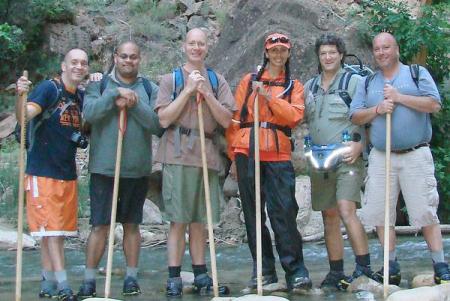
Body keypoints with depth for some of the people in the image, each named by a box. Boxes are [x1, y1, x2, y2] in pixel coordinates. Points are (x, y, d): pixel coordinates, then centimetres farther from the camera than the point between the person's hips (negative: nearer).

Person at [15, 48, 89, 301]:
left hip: (68, 173, 7)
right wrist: (20, 96, -45)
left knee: (57, 231, 10)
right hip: (43, 171, -7)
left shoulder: (81, 97, 9)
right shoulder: (49, 89, -10)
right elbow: (24, 115, -22)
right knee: (50, 228, -6)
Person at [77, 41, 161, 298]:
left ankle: (132, 277, 19)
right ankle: (89, 280, 6)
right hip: (104, 168, -1)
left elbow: (157, 123, -6)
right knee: (100, 225, -2)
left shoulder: (150, 89, 7)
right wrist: (116, 94, -19)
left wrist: (134, 104, -16)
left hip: (138, 169, 2)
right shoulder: (99, 85, 5)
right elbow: (89, 113, -13)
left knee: (132, 224, 10)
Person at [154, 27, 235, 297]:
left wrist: (206, 93, -8)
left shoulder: (217, 81, 12)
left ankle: (201, 276, 17)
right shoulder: (171, 79, 6)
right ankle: (174, 278, 4)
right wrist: (188, 90, -8)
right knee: (178, 220, -3)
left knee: (200, 220, 9)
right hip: (178, 155, -2)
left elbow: (226, 120, 3)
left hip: (208, 154, 3)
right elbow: (164, 119, -4)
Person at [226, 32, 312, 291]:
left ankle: (296, 271, 0)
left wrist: (268, 96, -12)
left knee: (284, 213, -8)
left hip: (278, 155, -1)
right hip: (248, 153, 1)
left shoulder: (294, 86, 14)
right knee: (253, 214, 4)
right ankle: (265, 270, 13)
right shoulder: (249, 81, 13)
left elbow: (295, 116, -5)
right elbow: (235, 118, 10)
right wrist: (233, 156, 4)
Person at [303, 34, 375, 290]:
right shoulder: (310, 87, 15)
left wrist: (359, 144, -16)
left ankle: (364, 268, -12)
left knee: (346, 210, -19)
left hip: (347, 158, -5)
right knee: (329, 217, 8)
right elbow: (305, 120, 22)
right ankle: (336, 272, 15)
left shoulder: (354, 81, 0)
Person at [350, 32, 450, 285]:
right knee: (380, 213, 3)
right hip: (381, 158, 4)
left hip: (416, 155, -3)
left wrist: (399, 97, -12)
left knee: (425, 212, -5)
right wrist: (377, 109, -10)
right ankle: (392, 267, 14)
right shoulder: (368, 83, 15)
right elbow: (356, 117, 7)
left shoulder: (417, 73, 6)